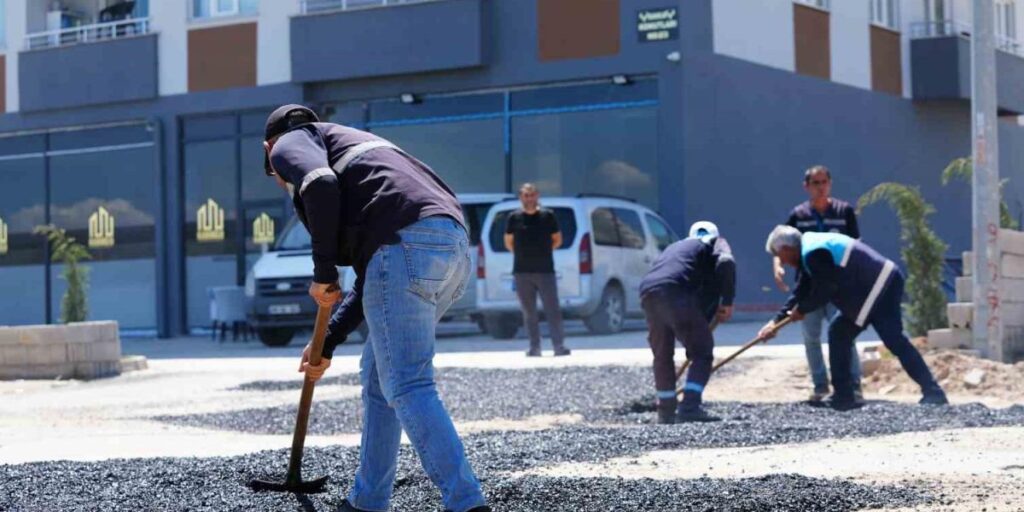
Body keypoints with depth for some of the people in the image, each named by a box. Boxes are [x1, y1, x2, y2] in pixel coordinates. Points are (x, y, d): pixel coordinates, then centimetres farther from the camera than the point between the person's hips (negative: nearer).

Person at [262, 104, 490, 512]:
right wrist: (327, 342, 38)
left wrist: (323, 272, -2)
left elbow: (320, 184, -12)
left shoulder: (290, 143, 16)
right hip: (452, 245, 9)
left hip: (406, 243, -9)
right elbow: (369, 280, 36)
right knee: (378, 373, 19)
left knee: (407, 385, -9)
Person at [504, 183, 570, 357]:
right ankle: (534, 348, 9)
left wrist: (543, 253, 7)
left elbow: (557, 240, 11)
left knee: (553, 310, -7)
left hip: (545, 270, -1)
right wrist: (523, 256, 9)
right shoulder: (514, 218, 4)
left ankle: (559, 346, -8)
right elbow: (508, 243, 13)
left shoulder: (548, 215, 2)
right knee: (529, 313, 4)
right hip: (522, 272, 1)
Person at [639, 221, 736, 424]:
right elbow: (725, 262, -3)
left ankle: (666, 411, 24)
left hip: (648, 293, 6)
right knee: (702, 354, 3)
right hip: (677, 293, -6)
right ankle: (689, 407, -9)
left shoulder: (675, 246, 39)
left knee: (662, 356, 19)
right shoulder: (716, 242, 23)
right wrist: (727, 300, 4)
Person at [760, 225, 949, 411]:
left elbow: (825, 290, -18)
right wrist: (777, 320, 22)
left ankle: (932, 391, -20)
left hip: (880, 287, -11)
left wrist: (802, 310, -2)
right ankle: (843, 396, 15)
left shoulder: (813, 253, -16)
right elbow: (802, 291, 23)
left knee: (894, 341, -17)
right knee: (839, 332, 14)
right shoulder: (811, 249, 18)